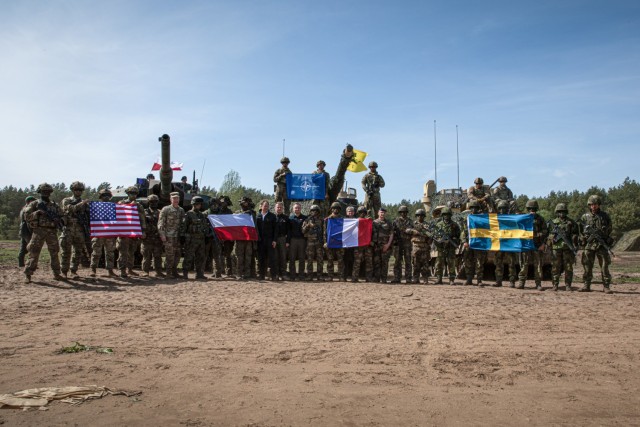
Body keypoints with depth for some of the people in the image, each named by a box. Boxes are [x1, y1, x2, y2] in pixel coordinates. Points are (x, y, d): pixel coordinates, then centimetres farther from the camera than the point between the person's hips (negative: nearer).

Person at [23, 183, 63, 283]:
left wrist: (57, 220, -7)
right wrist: (38, 212, -16)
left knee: (54, 253, 6)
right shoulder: (35, 204, 6)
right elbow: (27, 216, -2)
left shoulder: (54, 205, 14)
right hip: (39, 231, -3)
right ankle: (27, 275, -2)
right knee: (34, 253, -6)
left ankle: (56, 274, 14)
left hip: (52, 231, 3)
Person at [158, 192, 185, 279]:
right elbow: (160, 223, -5)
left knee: (177, 255, 8)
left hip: (178, 236, 5)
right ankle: (169, 273, 3)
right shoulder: (165, 209, -2)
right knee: (170, 255, -5)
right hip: (169, 236, -5)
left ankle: (174, 272, 19)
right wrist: (162, 235, -13)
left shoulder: (181, 210, 14)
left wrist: (182, 235, 11)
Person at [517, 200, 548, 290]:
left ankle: (538, 284, 8)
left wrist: (543, 244, -4)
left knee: (538, 265, 1)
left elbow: (545, 232, 5)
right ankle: (521, 282, 6)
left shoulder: (540, 219, 6)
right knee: (524, 264, 1)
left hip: (537, 246, 0)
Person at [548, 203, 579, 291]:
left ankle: (568, 285, 7)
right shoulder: (552, 222, 10)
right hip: (556, 247, 0)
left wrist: (574, 246, -7)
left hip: (568, 248, 0)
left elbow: (574, 235, 3)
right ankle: (555, 285, 7)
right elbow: (549, 235, 10)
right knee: (555, 267, 1)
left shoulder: (571, 222, 8)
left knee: (568, 267, 1)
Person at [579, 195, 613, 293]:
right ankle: (586, 286, 10)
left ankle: (606, 286, 1)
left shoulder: (605, 216, 7)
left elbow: (610, 228, 9)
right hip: (589, 245, 1)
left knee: (604, 266, -2)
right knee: (587, 267, 3)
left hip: (602, 245, -1)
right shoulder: (585, 217, 7)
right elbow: (581, 231, 8)